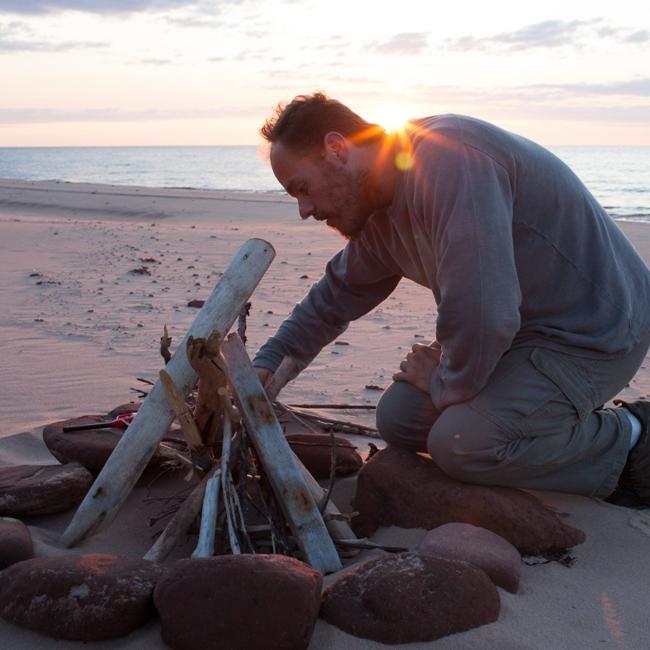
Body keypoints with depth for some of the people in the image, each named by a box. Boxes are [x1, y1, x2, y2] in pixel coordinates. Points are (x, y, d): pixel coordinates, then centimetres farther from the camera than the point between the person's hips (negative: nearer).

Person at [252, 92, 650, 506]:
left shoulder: (446, 155, -29)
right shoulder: (382, 212, 4)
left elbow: (482, 317, -34)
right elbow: (337, 295, 20)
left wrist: (445, 385, -14)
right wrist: (267, 364, 12)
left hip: (593, 332, -9)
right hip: (522, 327, 10)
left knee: (461, 443, -25)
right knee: (399, 419, 5)